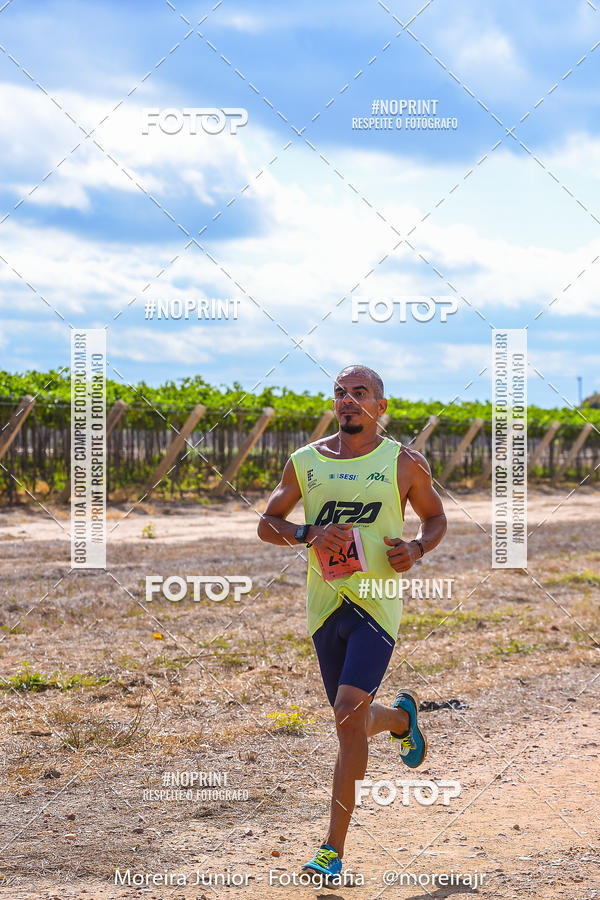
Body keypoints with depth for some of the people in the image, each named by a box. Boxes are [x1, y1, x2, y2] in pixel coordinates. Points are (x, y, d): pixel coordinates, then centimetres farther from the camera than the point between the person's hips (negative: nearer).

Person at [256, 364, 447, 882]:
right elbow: (267, 523, 12)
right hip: (326, 604, 4)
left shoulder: (405, 464, 0)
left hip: (377, 602, -4)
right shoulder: (305, 462, 6)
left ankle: (334, 849, -10)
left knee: (349, 715, -17)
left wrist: (416, 549, -8)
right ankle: (402, 715, 52)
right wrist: (309, 535, -8)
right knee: (352, 721, 13)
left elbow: (436, 518, 13)